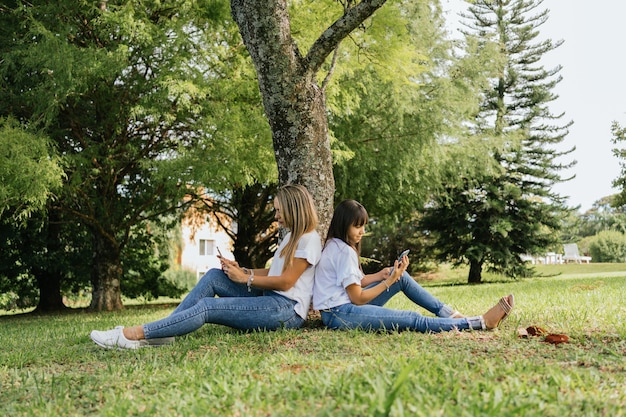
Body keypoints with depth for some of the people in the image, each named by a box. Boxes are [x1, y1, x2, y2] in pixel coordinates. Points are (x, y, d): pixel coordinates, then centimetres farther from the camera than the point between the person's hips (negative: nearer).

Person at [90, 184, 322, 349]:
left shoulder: (309, 239, -5)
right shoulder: (291, 237, 25)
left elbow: (285, 282, -12)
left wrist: (244, 278, -7)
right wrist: (240, 270, 6)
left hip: (286, 309, -9)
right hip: (269, 300, 9)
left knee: (207, 307, -21)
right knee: (214, 276, -6)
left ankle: (131, 335, -26)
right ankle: (163, 332, -15)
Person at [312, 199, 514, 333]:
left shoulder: (336, 245, 13)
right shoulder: (344, 251, -16)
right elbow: (358, 298, -16)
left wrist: (382, 274, -2)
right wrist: (390, 281, -10)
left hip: (346, 304, 10)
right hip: (339, 314, -10)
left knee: (402, 277, 10)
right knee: (414, 320, -17)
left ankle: (450, 314, 8)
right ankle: (481, 322, -17)